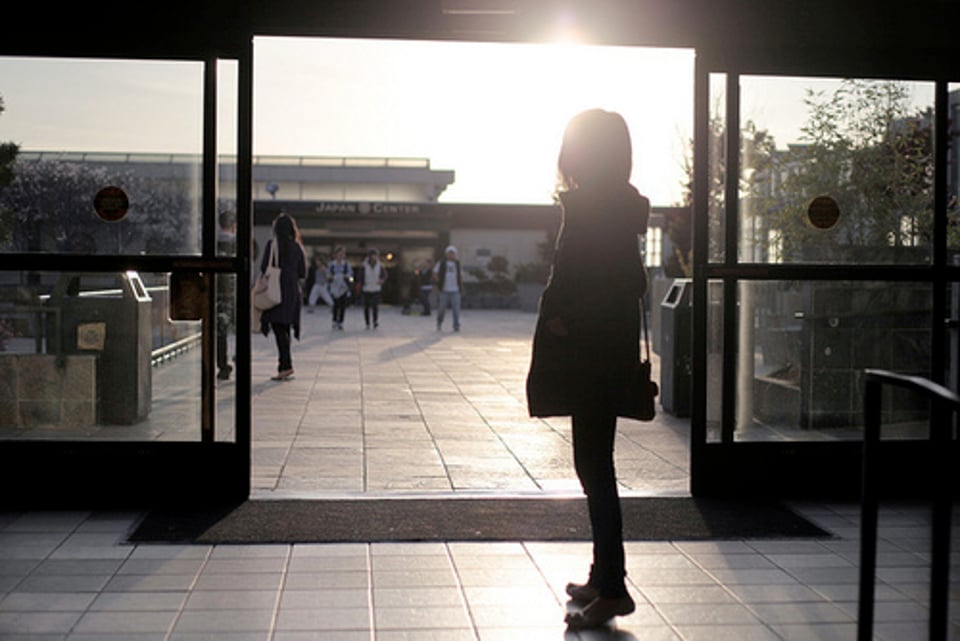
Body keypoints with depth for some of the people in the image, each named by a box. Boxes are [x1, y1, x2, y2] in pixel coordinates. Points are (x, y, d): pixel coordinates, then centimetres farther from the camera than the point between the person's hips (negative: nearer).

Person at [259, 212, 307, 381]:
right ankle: (283, 365, 17)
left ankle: (286, 365, -17)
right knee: (285, 329, 14)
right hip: (293, 291, 5)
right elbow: (303, 273, 8)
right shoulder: (297, 247, 6)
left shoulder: (272, 245, -8)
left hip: (276, 291, -5)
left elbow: (264, 268, -7)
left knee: (278, 328, -7)